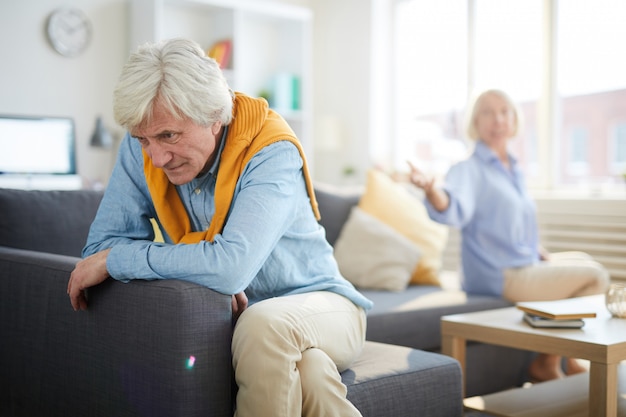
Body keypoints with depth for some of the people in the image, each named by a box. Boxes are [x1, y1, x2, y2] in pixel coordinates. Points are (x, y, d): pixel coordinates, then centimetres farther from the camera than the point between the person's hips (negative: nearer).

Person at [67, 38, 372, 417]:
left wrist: (116, 260, -24)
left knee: (264, 322, -37)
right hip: (227, 316, 2)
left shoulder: (272, 152, -22)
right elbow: (101, 245, -8)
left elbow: (232, 266, -34)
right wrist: (205, 268, -23)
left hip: (316, 302, -1)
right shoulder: (141, 147, -7)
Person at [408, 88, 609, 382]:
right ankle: (546, 363, -1)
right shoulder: (469, 169, -13)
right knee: (595, 277, -13)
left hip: (526, 264, 9)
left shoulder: (514, 170, 12)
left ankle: (569, 359, 23)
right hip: (501, 276, -9)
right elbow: (455, 211, -35)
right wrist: (430, 188, -54)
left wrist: (540, 252, 6)